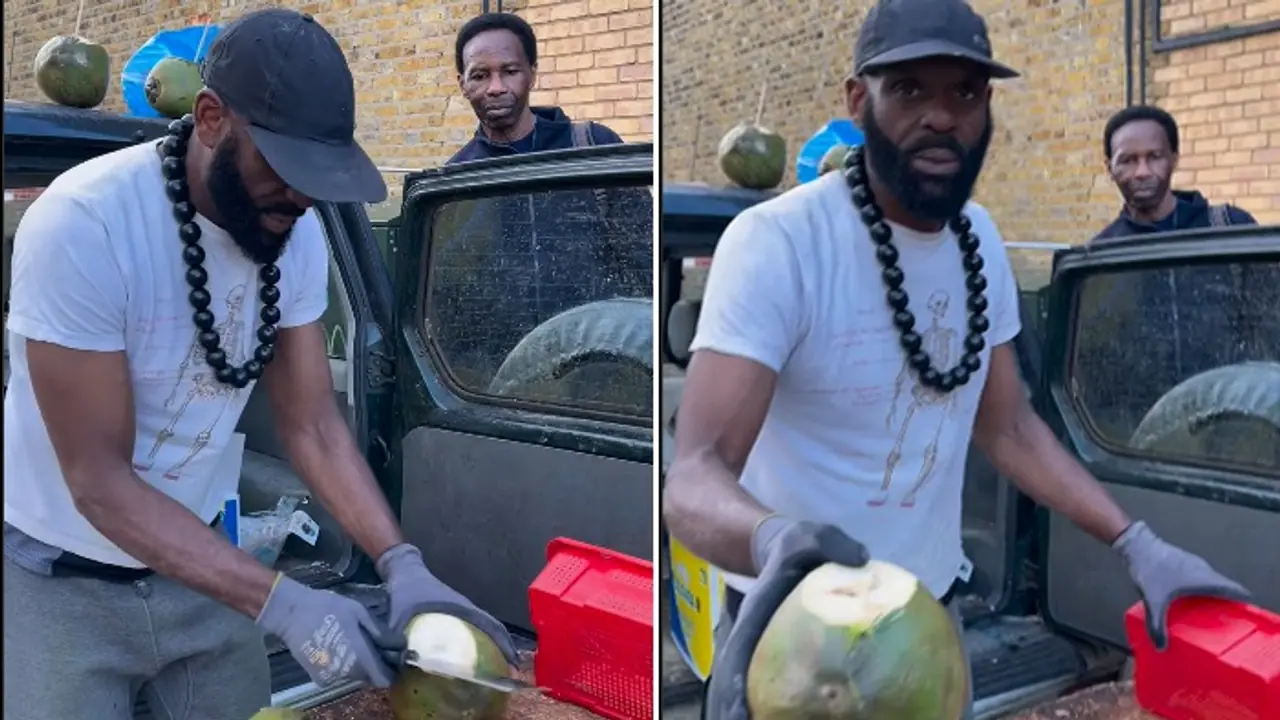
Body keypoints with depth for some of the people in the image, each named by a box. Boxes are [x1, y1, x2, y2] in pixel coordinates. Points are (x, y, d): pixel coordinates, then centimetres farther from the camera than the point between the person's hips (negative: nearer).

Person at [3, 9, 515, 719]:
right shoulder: (80, 227, -28)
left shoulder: (297, 234, -11)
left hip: (192, 558, 5)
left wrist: (400, 563, -19)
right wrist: (280, 604, -31)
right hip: (61, 578, -4)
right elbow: (98, 479, -25)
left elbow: (311, 424, -5)